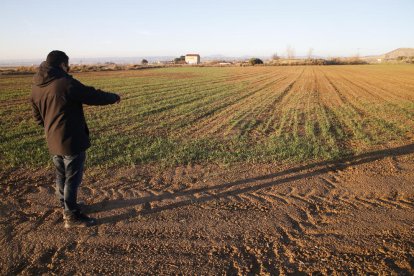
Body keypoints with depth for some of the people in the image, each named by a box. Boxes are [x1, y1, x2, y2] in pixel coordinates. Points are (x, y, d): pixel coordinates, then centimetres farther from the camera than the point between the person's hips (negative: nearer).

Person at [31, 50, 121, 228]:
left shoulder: (36, 86, 5)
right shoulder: (66, 83, -20)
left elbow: (38, 117, 14)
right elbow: (94, 96, -14)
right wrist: (115, 97, 3)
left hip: (53, 142, 8)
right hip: (71, 141, -8)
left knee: (61, 176, 21)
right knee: (72, 179, 4)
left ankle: (66, 207, 38)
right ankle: (72, 217, 15)